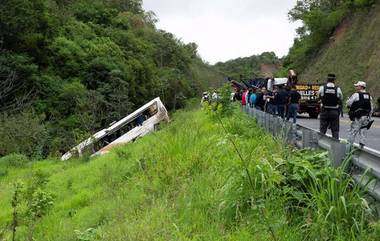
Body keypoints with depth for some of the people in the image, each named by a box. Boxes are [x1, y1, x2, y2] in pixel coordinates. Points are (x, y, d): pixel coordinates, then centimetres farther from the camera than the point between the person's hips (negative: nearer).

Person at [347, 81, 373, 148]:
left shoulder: (356, 95, -10)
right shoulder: (369, 96, 11)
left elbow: (348, 104, -5)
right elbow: (371, 108, 14)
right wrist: (369, 117, 20)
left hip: (358, 117, -6)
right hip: (366, 117, 6)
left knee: (353, 131, 0)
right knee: (363, 132, 8)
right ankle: (362, 146, 6)